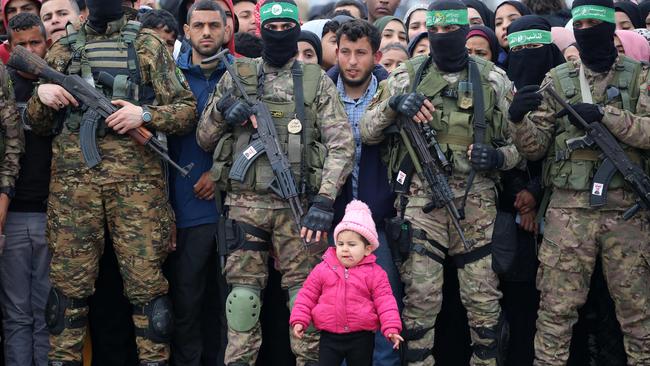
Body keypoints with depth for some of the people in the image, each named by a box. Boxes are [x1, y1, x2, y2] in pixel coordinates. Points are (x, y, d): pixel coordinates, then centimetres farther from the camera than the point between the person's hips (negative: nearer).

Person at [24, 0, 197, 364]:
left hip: (136, 180, -2)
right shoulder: (62, 50, 17)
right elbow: (39, 125, 20)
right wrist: (41, 96, -1)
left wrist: (144, 114, -11)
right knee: (69, 280, 4)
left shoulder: (149, 46, 9)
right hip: (72, 179, 2)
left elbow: (186, 109, 6)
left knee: (146, 279, -1)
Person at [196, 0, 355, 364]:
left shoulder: (317, 81, 6)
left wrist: (325, 200, -14)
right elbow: (204, 138, 13)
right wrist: (221, 108, -8)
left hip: (298, 204, -1)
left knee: (304, 292, 1)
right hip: (245, 203, 1)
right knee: (243, 292, 0)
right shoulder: (236, 77, 10)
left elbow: (342, 144, -3)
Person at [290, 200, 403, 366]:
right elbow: (307, 296, 6)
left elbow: (385, 302, -8)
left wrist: (391, 328, -18)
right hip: (329, 337, 1)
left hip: (361, 338, -1)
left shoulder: (374, 273, -4)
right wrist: (299, 320, -3)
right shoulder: (323, 269, 1)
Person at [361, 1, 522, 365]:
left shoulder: (493, 79, 6)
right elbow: (367, 132, 5)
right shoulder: (407, 76, 6)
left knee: (484, 300, 4)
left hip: (476, 203, 1)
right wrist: (393, 104, -14)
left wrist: (499, 157, -12)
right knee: (420, 298, -1)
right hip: (421, 199, 0)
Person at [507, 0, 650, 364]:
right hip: (569, 210, 1)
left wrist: (604, 115, -22)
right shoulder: (557, 79, 9)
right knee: (556, 309, 1)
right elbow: (535, 147, 5)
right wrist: (519, 118, -15)